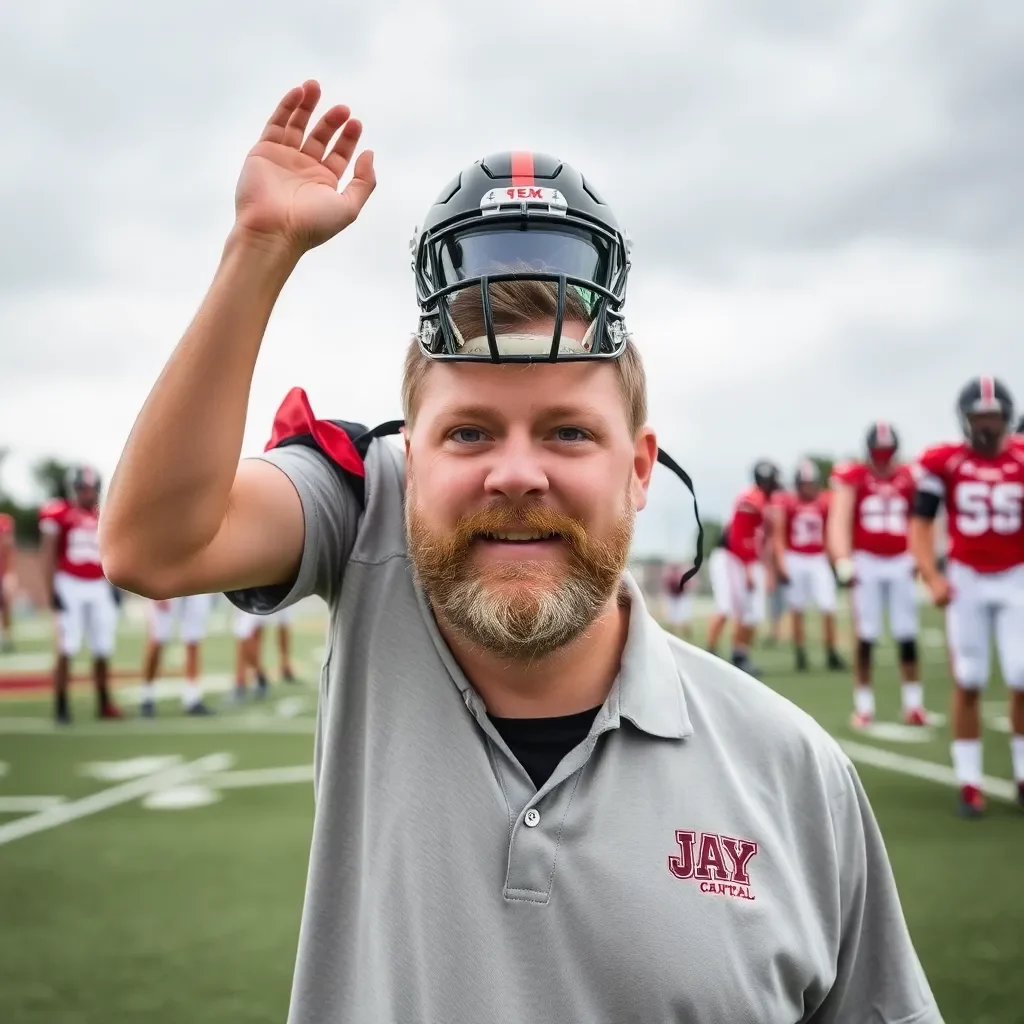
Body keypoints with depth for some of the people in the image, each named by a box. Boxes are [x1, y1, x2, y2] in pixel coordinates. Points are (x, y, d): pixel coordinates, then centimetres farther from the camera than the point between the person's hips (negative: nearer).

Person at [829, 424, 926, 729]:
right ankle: (863, 706, 8)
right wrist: (843, 562, -20)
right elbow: (839, 523, -9)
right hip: (866, 563, -2)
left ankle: (914, 704, 14)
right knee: (865, 638, -1)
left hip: (901, 563, 2)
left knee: (908, 638, 4)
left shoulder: (910, 478, 5)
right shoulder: (853, 477, -3)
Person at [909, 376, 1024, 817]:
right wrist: (932, 577, -13)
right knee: (967, 683, 2)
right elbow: (920, 524, -2)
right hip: (966, 580, -1)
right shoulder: (942, 463, -4)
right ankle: (969, 782, 10)